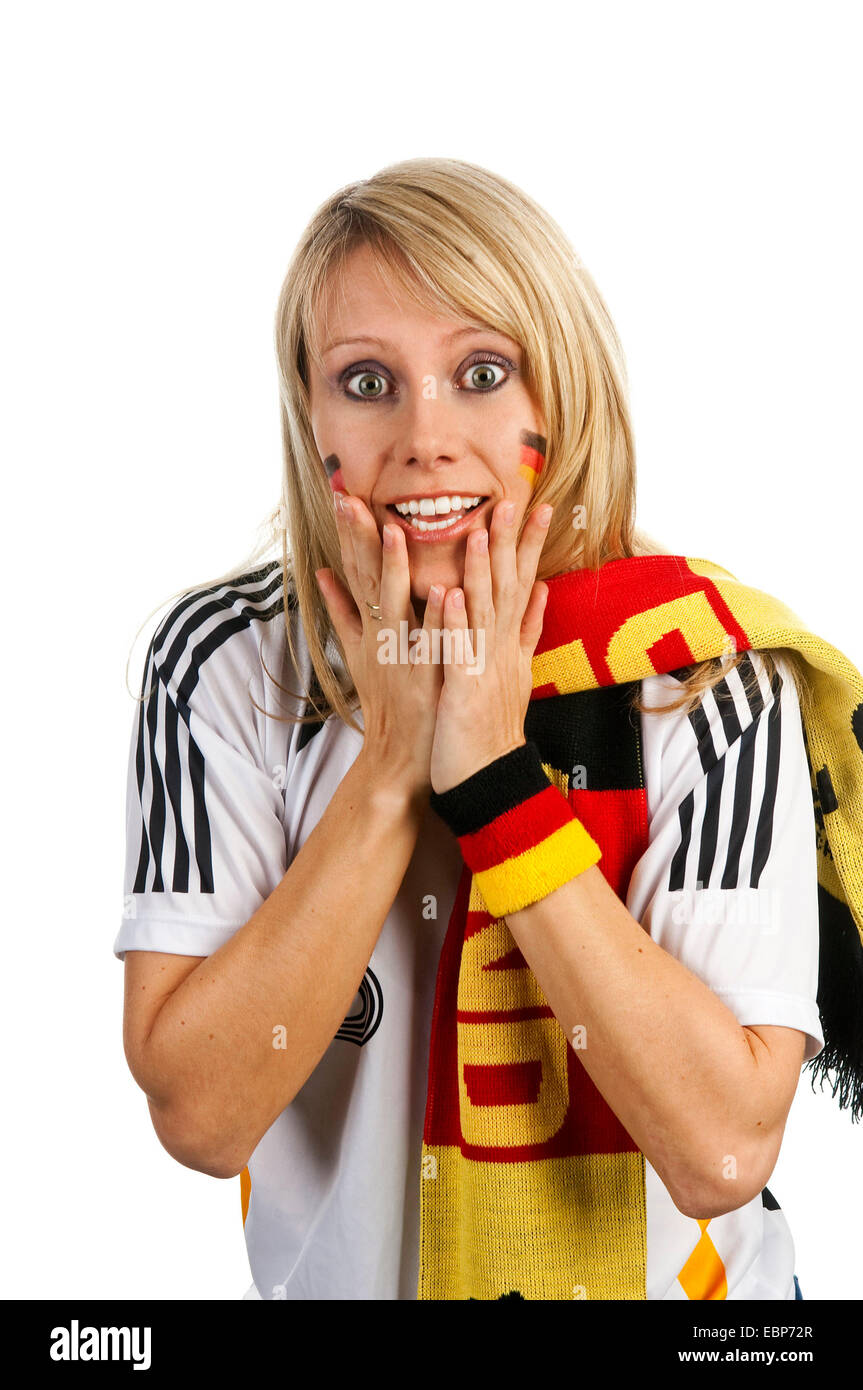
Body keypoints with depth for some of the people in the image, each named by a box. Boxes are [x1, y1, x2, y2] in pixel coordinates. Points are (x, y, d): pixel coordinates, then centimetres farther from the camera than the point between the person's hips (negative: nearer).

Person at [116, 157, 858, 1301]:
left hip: (661, 1281, -1)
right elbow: (196, 1117, -21)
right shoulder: (225, 661, -17)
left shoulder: (713, 679, -20)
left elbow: (724, 1151, -26)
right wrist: (390, 767, -28)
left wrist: (496, 778, -30)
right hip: (337, 1272, 1)